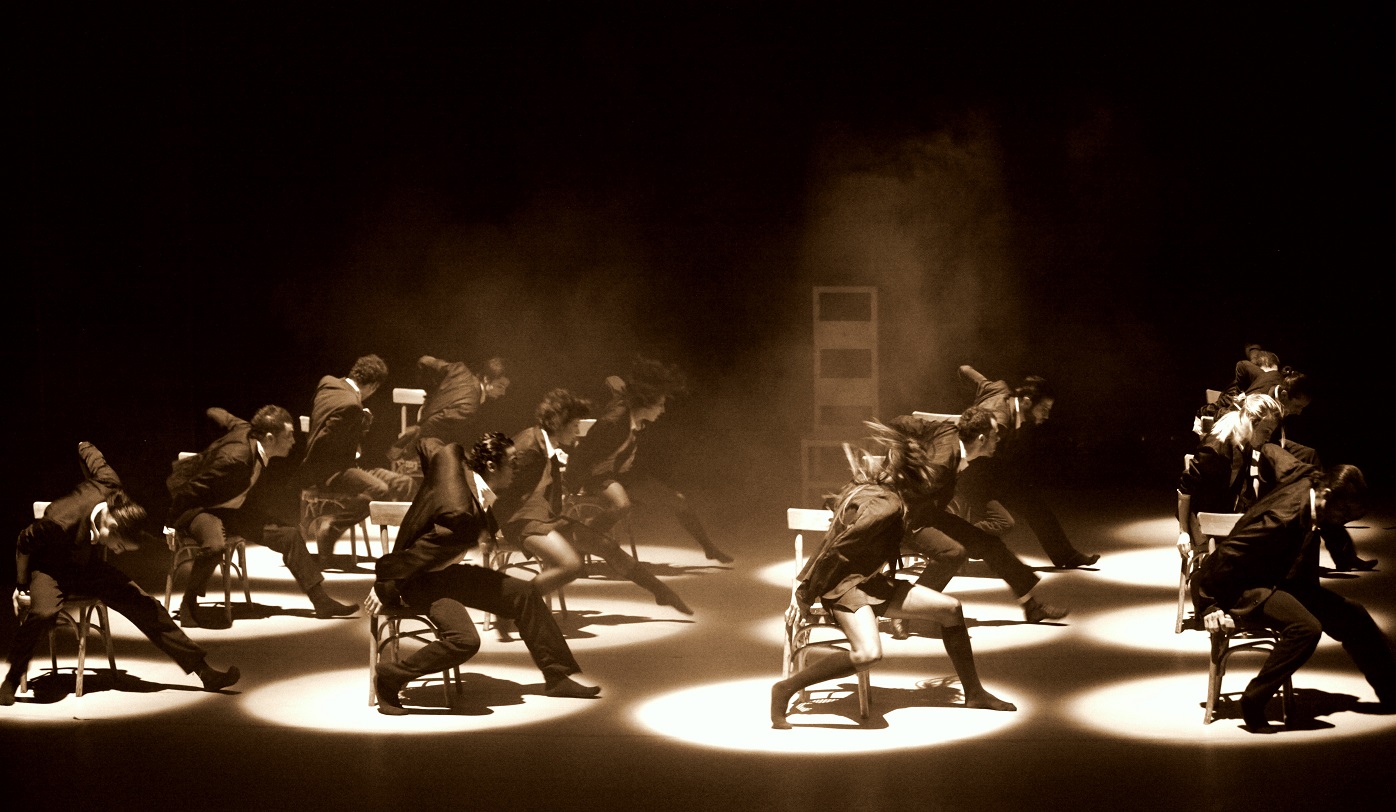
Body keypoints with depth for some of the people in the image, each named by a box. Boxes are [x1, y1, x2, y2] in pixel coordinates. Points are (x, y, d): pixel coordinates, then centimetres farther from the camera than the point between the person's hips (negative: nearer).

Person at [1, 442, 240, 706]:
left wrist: (84, 446, 18)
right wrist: (23, 582, -7)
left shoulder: (110, 486, -24)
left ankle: (204, 671, -11)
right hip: (50, 568, -5)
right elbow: (25, 542, -17)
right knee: (43, 612, -39)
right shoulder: (61, 523, -38)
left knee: (144, 606, -13)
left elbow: (90, 453, -4)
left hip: (88, 566, 5)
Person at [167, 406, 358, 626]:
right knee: (215, 545, -41)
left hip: (230, 509, 9)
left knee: (288, 532, -1)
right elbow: (188, 493, -27)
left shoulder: (245, 430, -8)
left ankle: (321, 600, 7)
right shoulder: (235, 459, -34)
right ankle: (188, 605, -15)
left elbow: (218, 414, 11)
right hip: (194, 507, -9)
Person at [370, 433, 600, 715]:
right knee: (464, 639, -32)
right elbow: (417, 556, -26)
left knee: (524, 594, 6)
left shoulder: (450, 458, -7)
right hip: (419, 579, -10)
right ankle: (390, 677, -11)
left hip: (446, 572, 10)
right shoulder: (462, 514, -32)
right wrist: (384, 589, -16)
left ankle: (557, 676, 15)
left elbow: (426, 443, 14)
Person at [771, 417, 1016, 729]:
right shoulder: (886, 506, -23)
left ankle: (974, 693, 20)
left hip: (871, 584, 10)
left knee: (950, 608, 7)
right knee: (868, 652, -35)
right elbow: (838, 549, -24)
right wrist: (809, 591, -17)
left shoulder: (874, 485, 6)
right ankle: (786, 689, -19)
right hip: (846, 586, -10)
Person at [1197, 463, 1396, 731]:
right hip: (1246, 588, -10)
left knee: (1351, 615, 3)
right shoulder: (1284, 516, -31)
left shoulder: (1310, 481, -5)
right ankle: (1253, 703, -21)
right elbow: (1228, 554, -28)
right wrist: (1214, 605, -19)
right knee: (1306, 627, -33)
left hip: (1282, 582, 10)